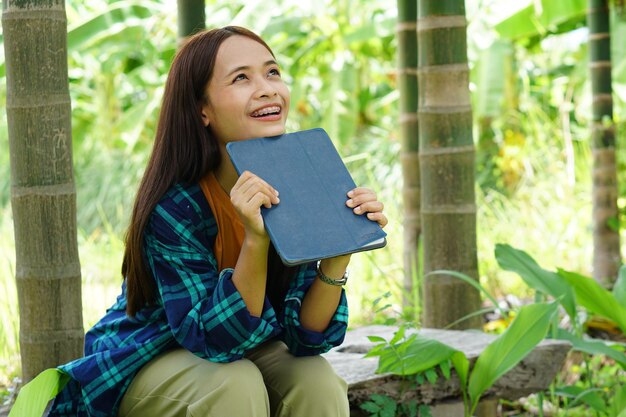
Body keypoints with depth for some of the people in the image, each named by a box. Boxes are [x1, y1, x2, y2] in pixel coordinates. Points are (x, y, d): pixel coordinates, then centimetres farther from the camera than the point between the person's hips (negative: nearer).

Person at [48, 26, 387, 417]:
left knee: (317, 383, -26)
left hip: (246, 350, 4)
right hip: (145, 365, -4)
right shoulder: (174, 206, -27)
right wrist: (256, 239, -43)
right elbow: (216, 339, -30)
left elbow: (303, 337, -17)